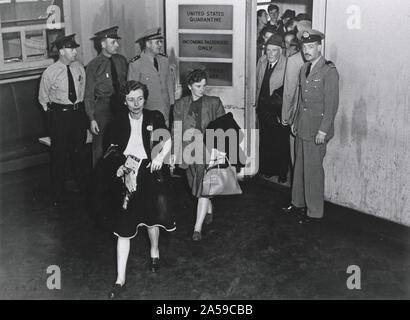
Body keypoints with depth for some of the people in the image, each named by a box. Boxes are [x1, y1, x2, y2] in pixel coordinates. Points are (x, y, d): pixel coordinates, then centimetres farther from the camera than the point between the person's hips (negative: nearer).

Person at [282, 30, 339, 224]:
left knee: (313, 170, -2)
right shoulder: (304, 69, 13)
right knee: (299, 167, 15)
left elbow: (332, 103, -15)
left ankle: (315, 212, 9)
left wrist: (323, 130, -17)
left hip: (317, 129, -7)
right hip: (302, 127, 8)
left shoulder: (329, 71, -12)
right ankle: (298, 203, 30)